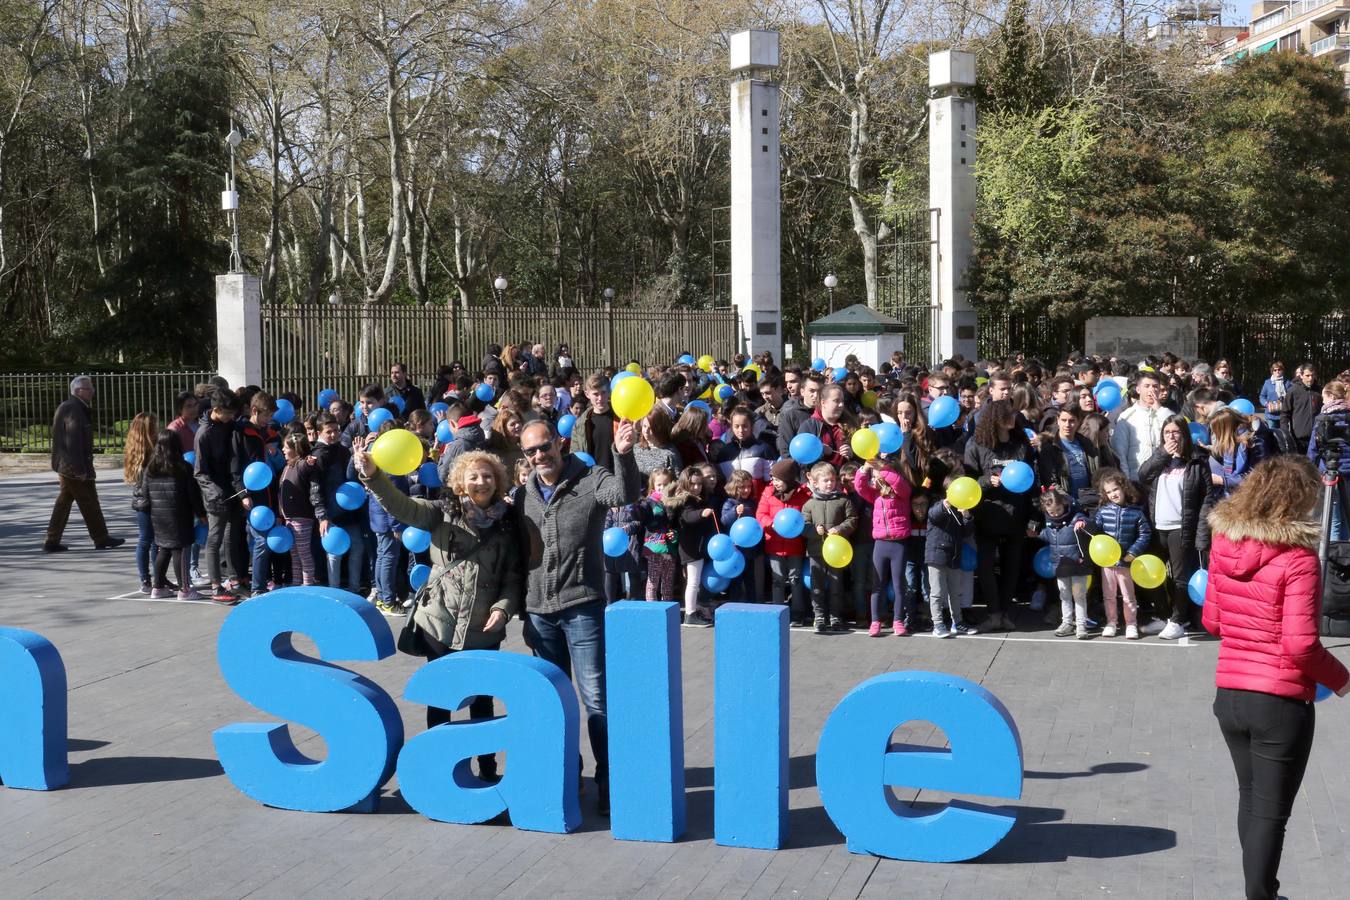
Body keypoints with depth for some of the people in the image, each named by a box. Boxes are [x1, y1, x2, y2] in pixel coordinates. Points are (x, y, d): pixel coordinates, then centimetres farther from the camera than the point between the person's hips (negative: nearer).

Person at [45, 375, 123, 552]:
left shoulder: (66, 407, 15)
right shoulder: (73, 410, -18)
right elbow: (73, 442, -23)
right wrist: (80, 469, -23)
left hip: (65, 465, 10)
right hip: (75, 465, -10)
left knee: (63, 502, 11)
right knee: (89, 503, -1)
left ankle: (52, 542, 12)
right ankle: (101, 539, 7)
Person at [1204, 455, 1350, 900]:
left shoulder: (1224, 545, 0)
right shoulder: (1297, 559, -18)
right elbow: (1301, 647, -20)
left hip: (1229, 693, 6)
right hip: (1281, 702, -6)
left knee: (1250, 799, 24)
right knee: (1270, 813, 6)